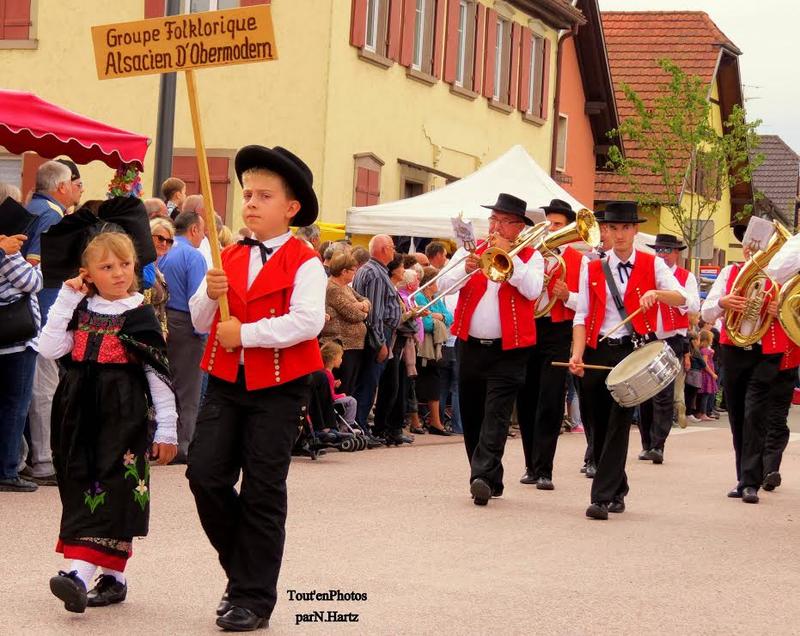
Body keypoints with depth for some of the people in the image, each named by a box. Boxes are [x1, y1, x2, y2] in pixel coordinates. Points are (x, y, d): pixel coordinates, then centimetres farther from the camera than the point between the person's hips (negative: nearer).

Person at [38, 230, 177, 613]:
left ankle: (80, 574, -24)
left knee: (110, 490, -13)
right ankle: (113, 579, 15)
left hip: (124, 416, -5)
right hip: (79, 413, 5)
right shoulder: (79, 311, 10)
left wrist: (166, 429, -2)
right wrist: (66, 299, -3)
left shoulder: (139, 316, -1)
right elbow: (49, 349, -3)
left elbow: (159, 374, 0)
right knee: (80, 488, 6)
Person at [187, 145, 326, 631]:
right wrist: (210, 295, -10)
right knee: (205, 474, -3)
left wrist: (245, 333, -23)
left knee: (262, 491, 1)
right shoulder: (230, 258, 11)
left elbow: (308, 321, -22)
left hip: (279, 389, -5)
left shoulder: (304, 263, -8)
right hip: (227, 381, 5)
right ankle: (243, 567, 19)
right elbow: (201, 322, 12)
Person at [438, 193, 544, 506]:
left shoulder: (530, 256, 4)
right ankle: (489, 479, 21)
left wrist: (509, 255, -16)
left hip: (509, 351, -4)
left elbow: (532, 290, -16)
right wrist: (465, 269, -20)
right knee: (471, 418, 9)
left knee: (496, 415, -15)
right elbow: (444, 284, -1)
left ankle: (484, 477, -23)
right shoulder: (471, 249, 11)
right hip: (470, 347, 4)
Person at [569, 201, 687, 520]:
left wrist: (656, 293, -29)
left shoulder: (653, 265, 4)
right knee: (599, 425, 8)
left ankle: (602, 498, -13)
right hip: (597, 352, 3)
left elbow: (681, 299, -9)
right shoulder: (592, 269, 11)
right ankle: (617, 491, 25)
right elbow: (581, 316, 5)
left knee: (619, 423, -11)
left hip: (633, 351, -3)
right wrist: (577, 355, -9)